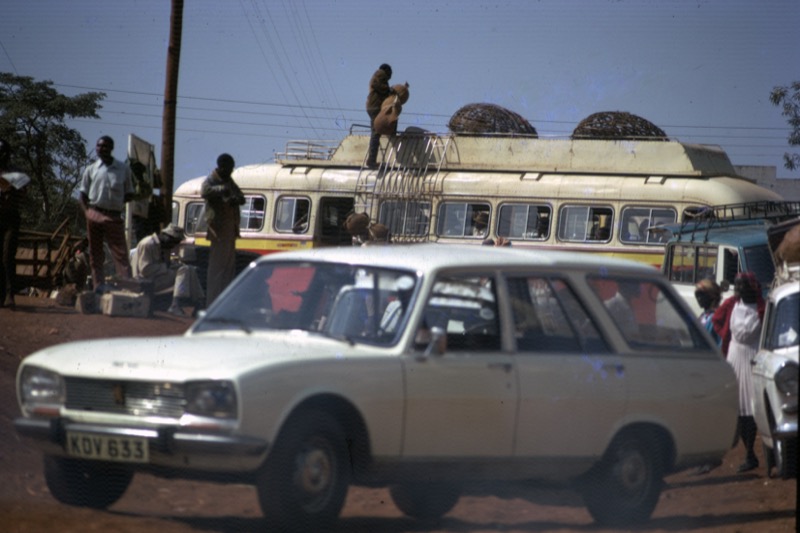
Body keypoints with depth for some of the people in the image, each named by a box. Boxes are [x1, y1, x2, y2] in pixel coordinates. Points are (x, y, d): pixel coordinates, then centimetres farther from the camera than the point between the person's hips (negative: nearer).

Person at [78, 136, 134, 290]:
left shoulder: (123, 169, 6)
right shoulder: (91, 170, 8)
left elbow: (129, 195, 10)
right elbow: (83, 194, 11)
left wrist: (117, 202, -6)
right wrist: (88, 212, -3)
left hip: (114, 216, -1)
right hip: (95, 215, 1)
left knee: (120, 253, -7)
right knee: (95, 253, 4)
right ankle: (98, 285, 6)